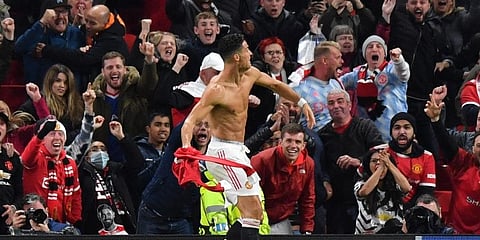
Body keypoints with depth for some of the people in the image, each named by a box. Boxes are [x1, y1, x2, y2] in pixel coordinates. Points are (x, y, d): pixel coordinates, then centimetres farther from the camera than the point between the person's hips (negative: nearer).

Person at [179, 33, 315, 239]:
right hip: (224, 151, -10)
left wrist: (302, 103, 31)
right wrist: (186, 148, -43)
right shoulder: (216, 90, -20)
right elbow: (190, 121, -26)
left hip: (237, 151, 10)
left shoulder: (250, 75, 4)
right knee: (253, 210, -17)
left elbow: (276, 85, 25)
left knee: (251, 212, 12)